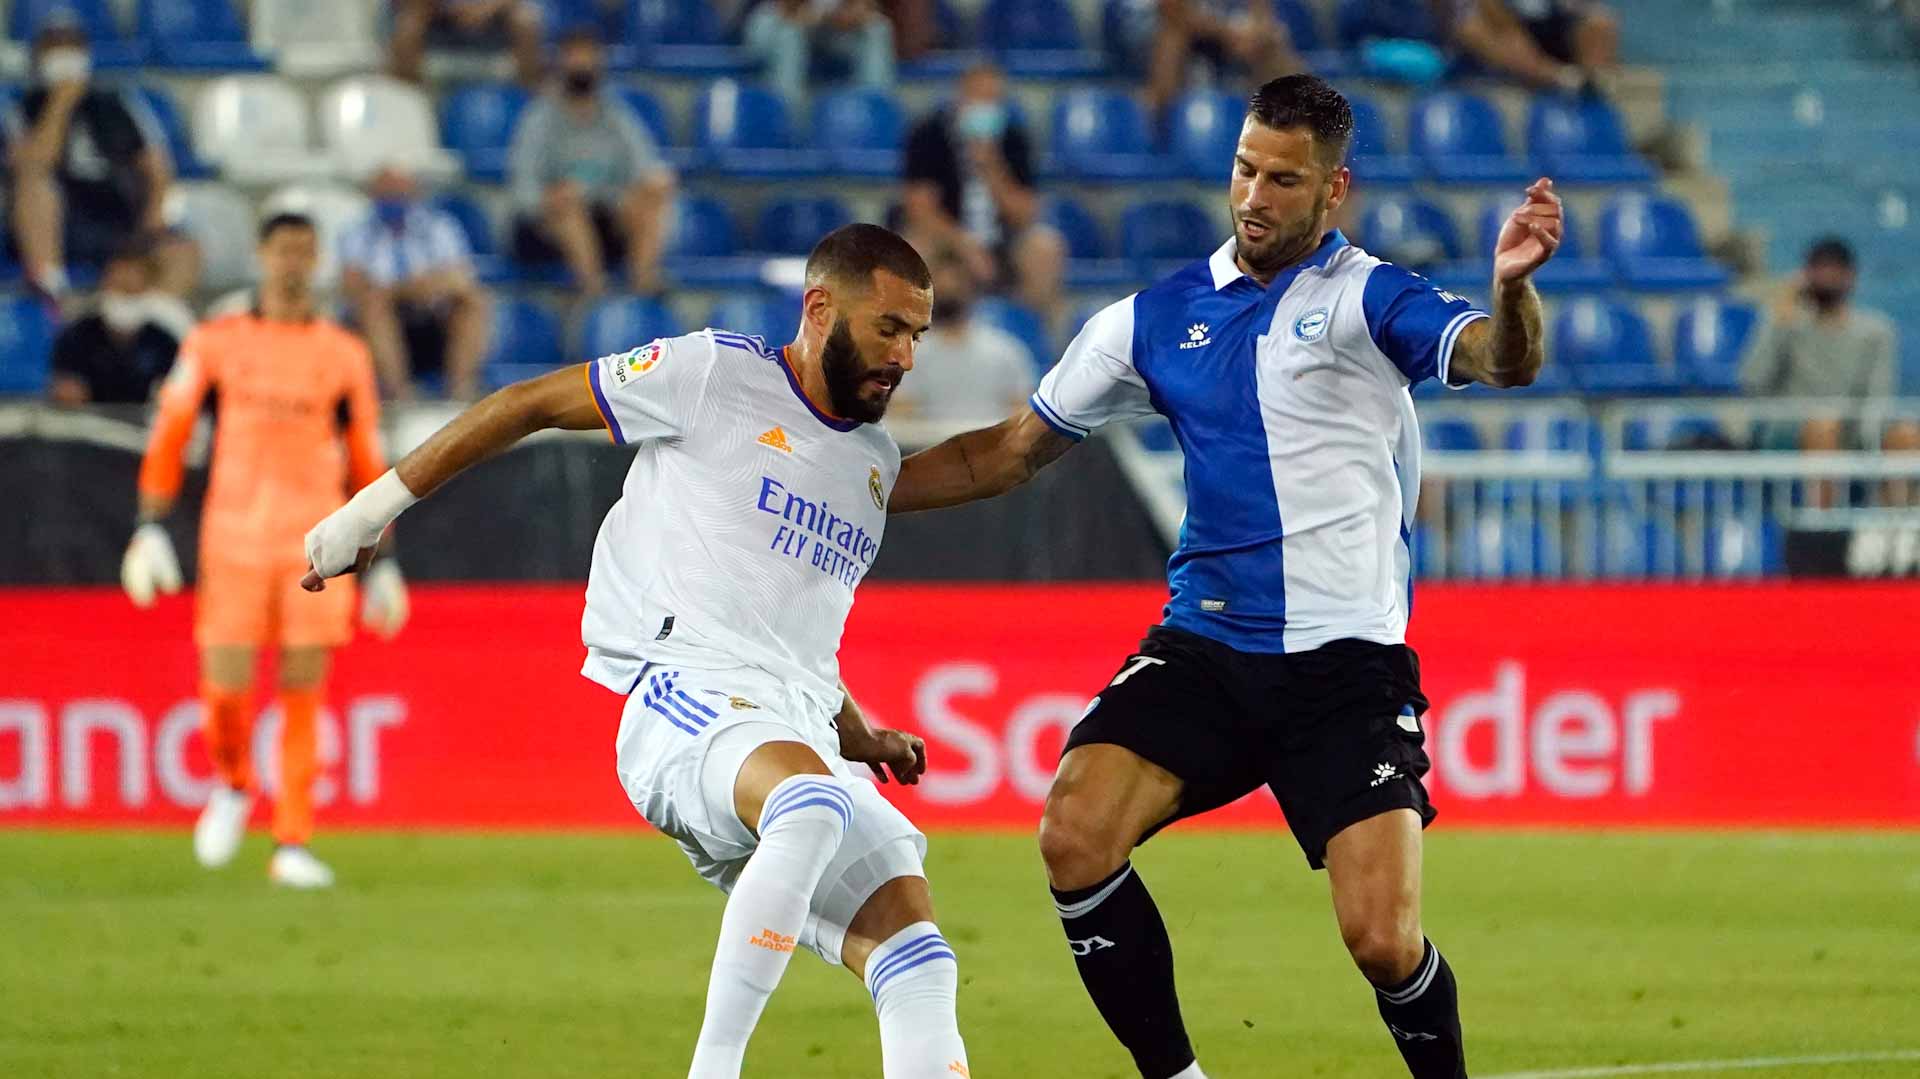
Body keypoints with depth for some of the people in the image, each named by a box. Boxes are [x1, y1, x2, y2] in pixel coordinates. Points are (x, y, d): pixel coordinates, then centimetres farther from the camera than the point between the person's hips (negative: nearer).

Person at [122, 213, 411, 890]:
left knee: (303, 693, -5)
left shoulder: (345, 356, 9)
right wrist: (150, 530, -1)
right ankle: (233, 784, 24)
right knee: (225, 687, -7)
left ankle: (293, 846, -1)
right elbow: (168, 436, 8)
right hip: (233, 538, 0)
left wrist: (382, 563, 12)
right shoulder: (214, 344, 7)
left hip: (317, 542, 0)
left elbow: (367, 464, 14)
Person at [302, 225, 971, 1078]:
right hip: (687, 690, -7)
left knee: (915, 958, -12)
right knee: (812, 800, -39)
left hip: (805, 739, 7)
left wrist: (862, 739, 24)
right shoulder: (718, 374, 4)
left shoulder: (877, 461, 25)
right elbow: (529, 405, 9)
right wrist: (377, 505, 9)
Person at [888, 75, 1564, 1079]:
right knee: (1074, 835, -20)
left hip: (1346, 664, -4)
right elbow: (1013, 451, 19)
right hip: (1203, 648, 4)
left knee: (1382, 939, -15)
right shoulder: (1155, 318, 10)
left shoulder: (1369, 297, -2)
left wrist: (1512, 285, -44)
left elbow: (1502, 360, -21)